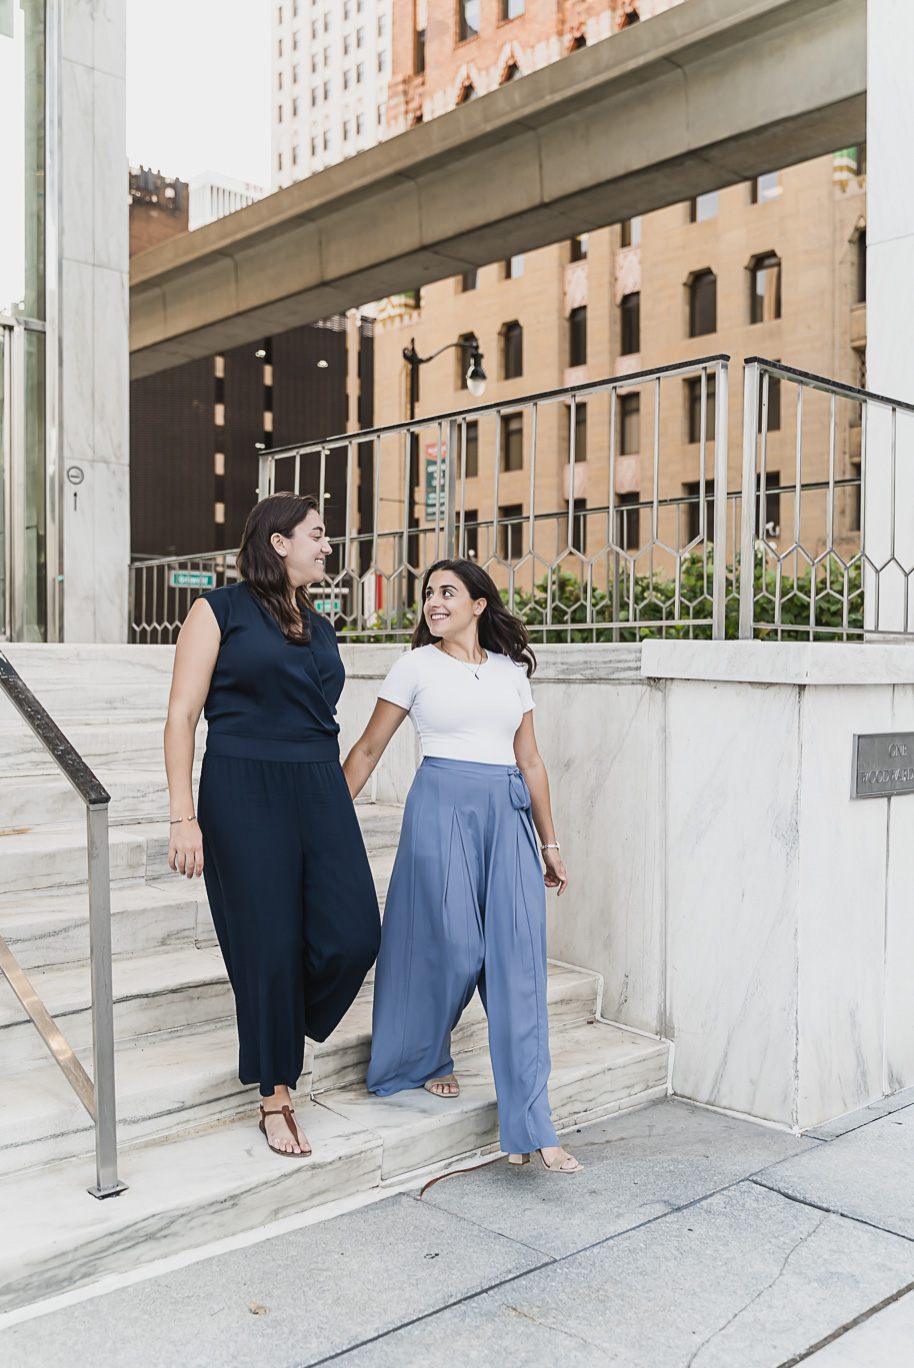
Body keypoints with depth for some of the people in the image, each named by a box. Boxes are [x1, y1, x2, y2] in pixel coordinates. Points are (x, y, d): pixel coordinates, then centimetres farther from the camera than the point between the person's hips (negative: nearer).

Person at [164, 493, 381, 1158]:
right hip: (244, 792, -5)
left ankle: (287, 1029, 26)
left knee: (353, 934, -5)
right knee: (270, 946, 0)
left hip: (320, 791, 6)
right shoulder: (221, 610, -1)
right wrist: (184, 816, -12)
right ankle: (276, 1098, 19)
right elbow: (182, 715, -5)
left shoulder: (320, 628, 17)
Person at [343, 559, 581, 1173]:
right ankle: (426, 1059, 28)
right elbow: (368, 750, 8)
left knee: (518, 960, -3)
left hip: (508, 816, 3)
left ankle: (530, 1127, -1)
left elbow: (530, 762, 16)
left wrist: (550, 844, 15)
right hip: (442, 807, -3)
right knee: (452, 949, -4)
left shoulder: (512, 670, 14)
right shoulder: (417, 666, 5)